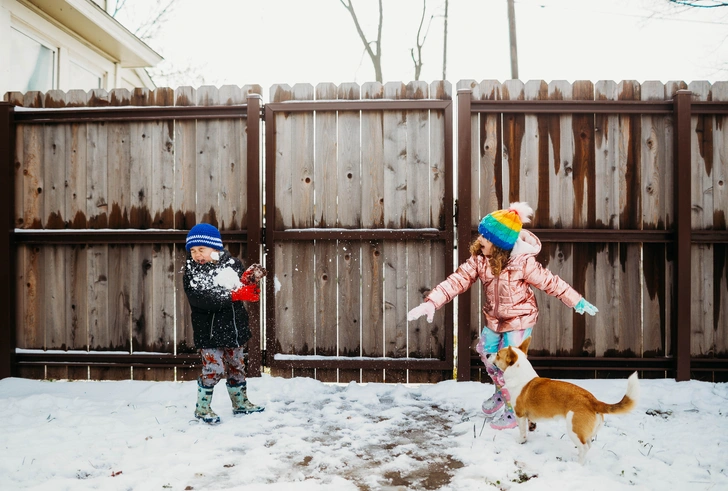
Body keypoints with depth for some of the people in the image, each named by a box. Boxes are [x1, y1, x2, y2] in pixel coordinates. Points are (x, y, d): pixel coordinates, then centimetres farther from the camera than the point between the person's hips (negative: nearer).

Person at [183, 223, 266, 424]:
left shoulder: (231, 263, -1)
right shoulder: (192, 271, -10)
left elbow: (245, 290, 4)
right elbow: (200, 300, -25)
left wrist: (250, 279, -20)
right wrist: (233, 295, -29)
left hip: (235, 327, 4)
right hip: (209, 332, -4)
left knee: (236, 366, 17)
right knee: (213, 369, -4)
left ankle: (241, 403, 34)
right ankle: (202, 408, 17)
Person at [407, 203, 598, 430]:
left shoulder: (523, 262, -28)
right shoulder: (478, 259, -16)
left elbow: (550, 282, -16)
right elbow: (457, 280, -20)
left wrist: (577, 302, -9)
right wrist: (431, 302, -31)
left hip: (519, 320, -6)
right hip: (494, 318, 6)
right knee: (486, 352, 20)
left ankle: (514, 410, 21)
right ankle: (501, 392, 49)